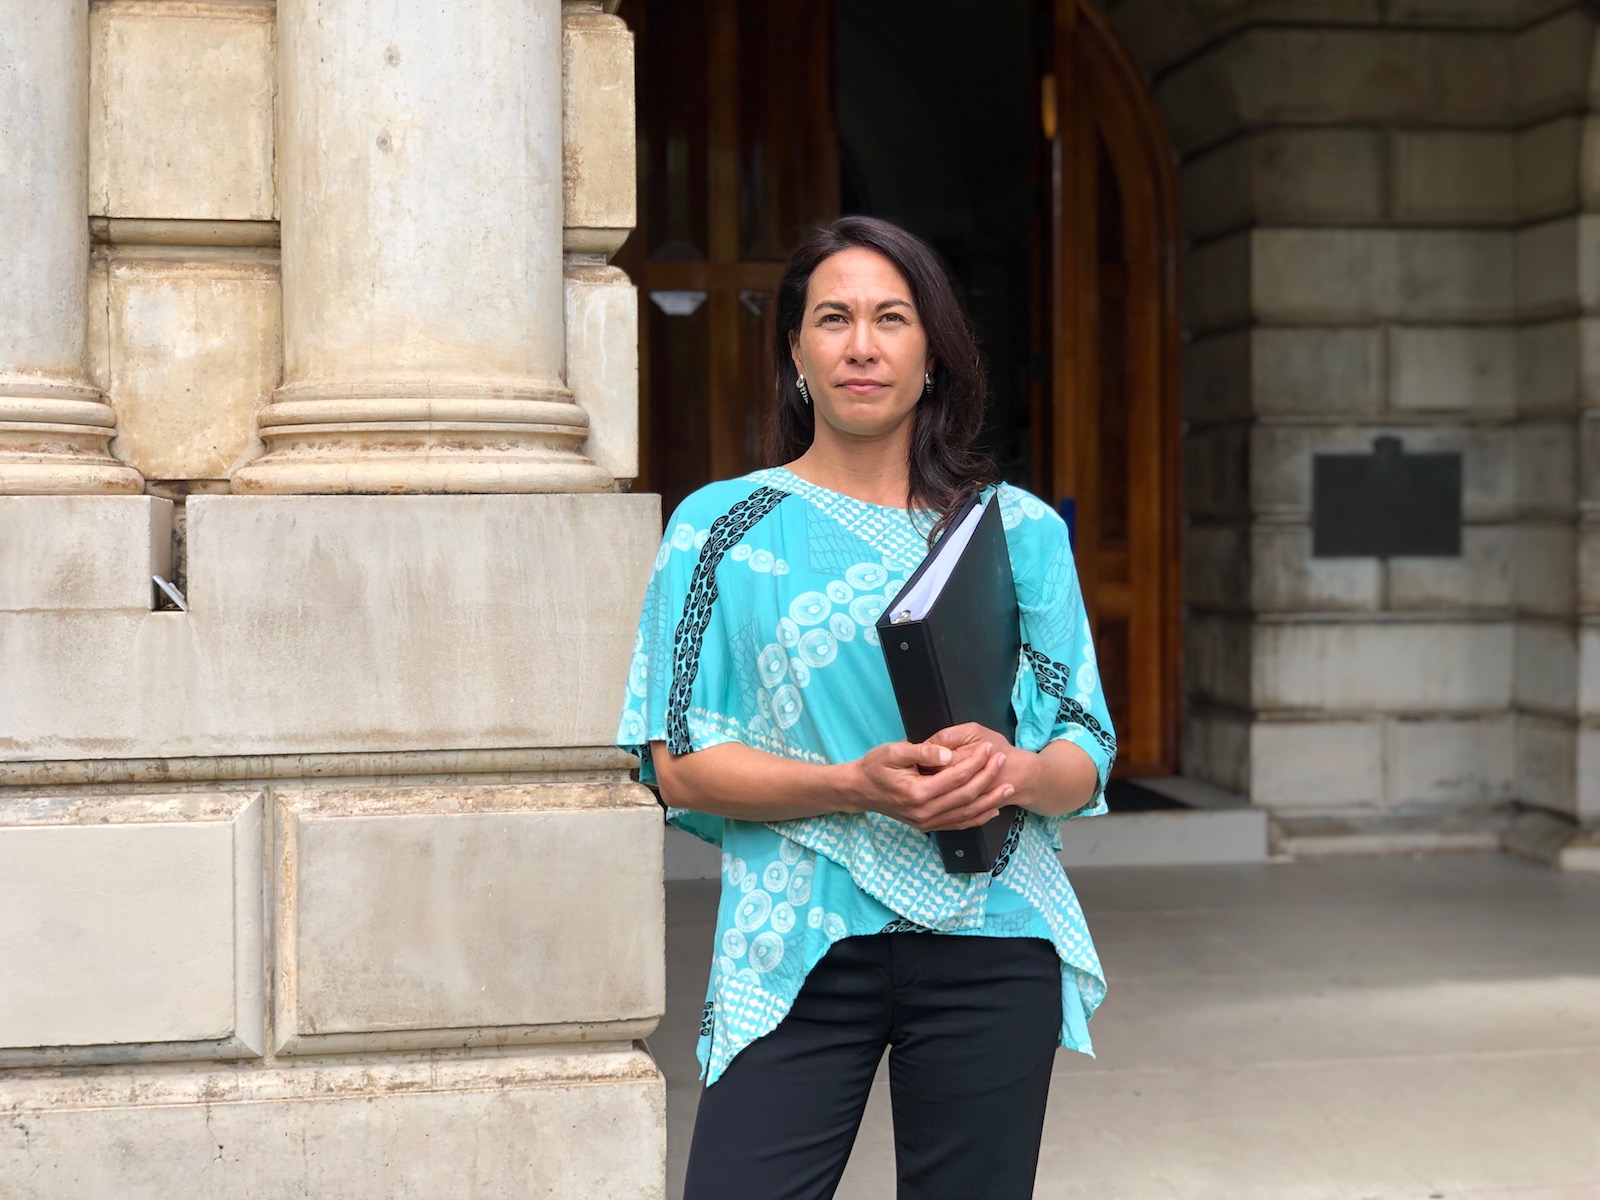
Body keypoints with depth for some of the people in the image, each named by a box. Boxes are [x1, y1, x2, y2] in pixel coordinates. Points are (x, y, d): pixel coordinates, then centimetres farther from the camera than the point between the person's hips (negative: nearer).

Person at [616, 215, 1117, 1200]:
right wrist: (857, 786, -16)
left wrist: (1018, 772, -14)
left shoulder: (1020, 528, 10)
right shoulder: (723, 528, 5)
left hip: (990, 944, 2)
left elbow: (1089, 754, 9)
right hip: (799, 947, -1)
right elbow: (680, 765, -1)